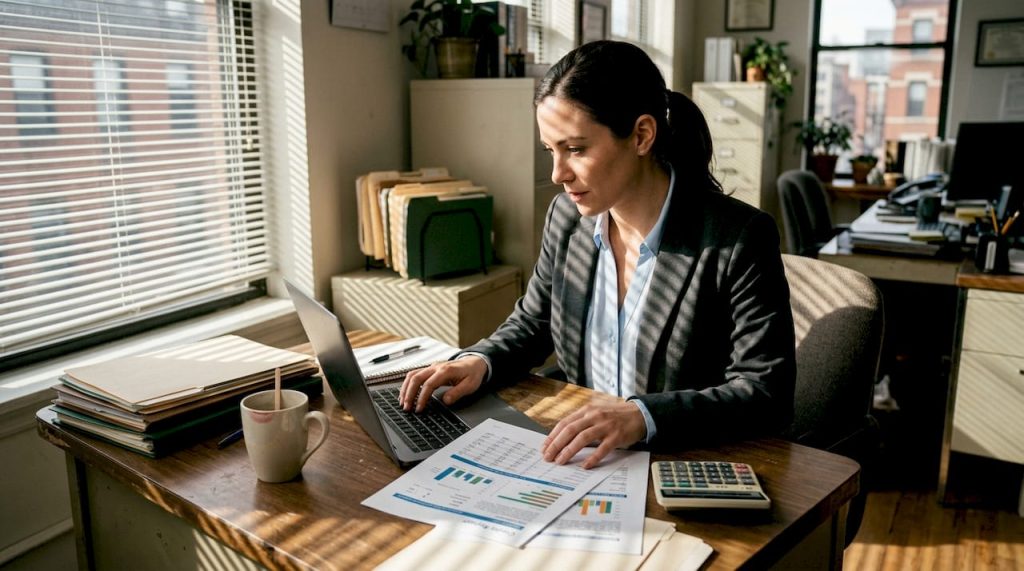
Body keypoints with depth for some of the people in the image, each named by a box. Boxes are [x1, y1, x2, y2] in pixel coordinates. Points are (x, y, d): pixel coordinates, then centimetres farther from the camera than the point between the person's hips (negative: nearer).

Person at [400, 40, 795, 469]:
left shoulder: (739, 240, -16)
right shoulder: (566, 216, 1)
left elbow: (768, 392, -18)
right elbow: (531, 324, 14)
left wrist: (644, 416, -32)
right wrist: (480, 361, -6)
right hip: (581, 461, 6)